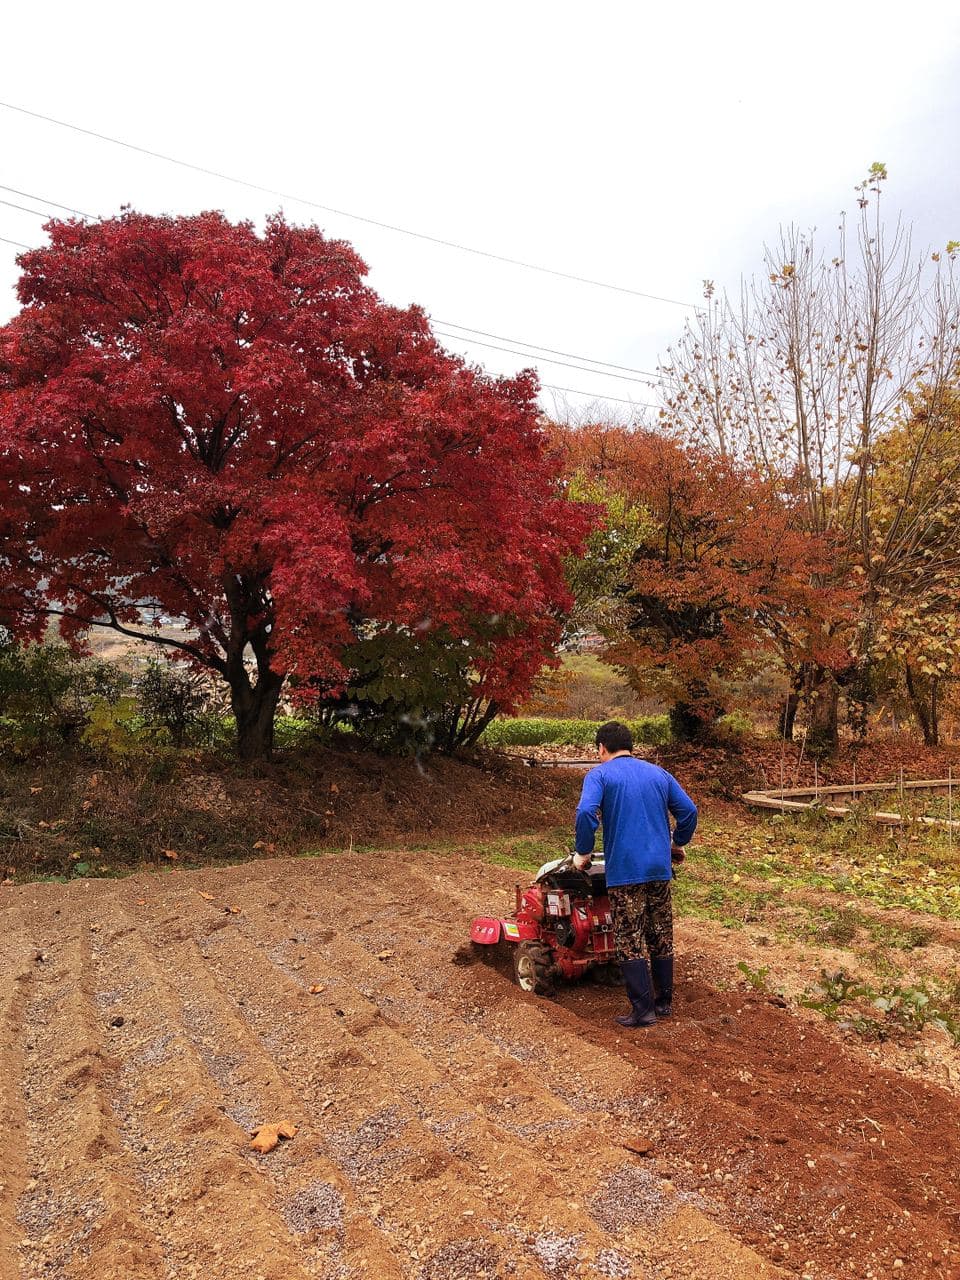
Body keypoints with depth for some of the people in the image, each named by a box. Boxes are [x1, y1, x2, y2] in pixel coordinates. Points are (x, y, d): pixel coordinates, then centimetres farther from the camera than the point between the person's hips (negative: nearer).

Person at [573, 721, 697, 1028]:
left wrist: (583, 853, -7)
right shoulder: (658, 773, 13)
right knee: (662, 938, 16)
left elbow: (586, 813, -20)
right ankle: (664, 1002, 26)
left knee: (630, 942, 3)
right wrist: (676, 844, 24)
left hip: (625, 870, -5)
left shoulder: (599, 775, -2)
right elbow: (689, 810, 9)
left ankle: (643, 1009, 3)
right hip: (660, 868, 5)